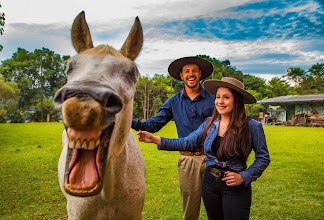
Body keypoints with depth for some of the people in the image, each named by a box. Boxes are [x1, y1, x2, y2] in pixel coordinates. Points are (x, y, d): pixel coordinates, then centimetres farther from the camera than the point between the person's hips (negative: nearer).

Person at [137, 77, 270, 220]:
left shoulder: (252, 126, -9)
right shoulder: (209, 124, 1)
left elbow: (263, 158, -1)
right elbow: (187, 143, 2)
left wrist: (243, 177, -13)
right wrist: (155, 139, -5)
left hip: (235, 188, -4)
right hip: (209, 183, 4)